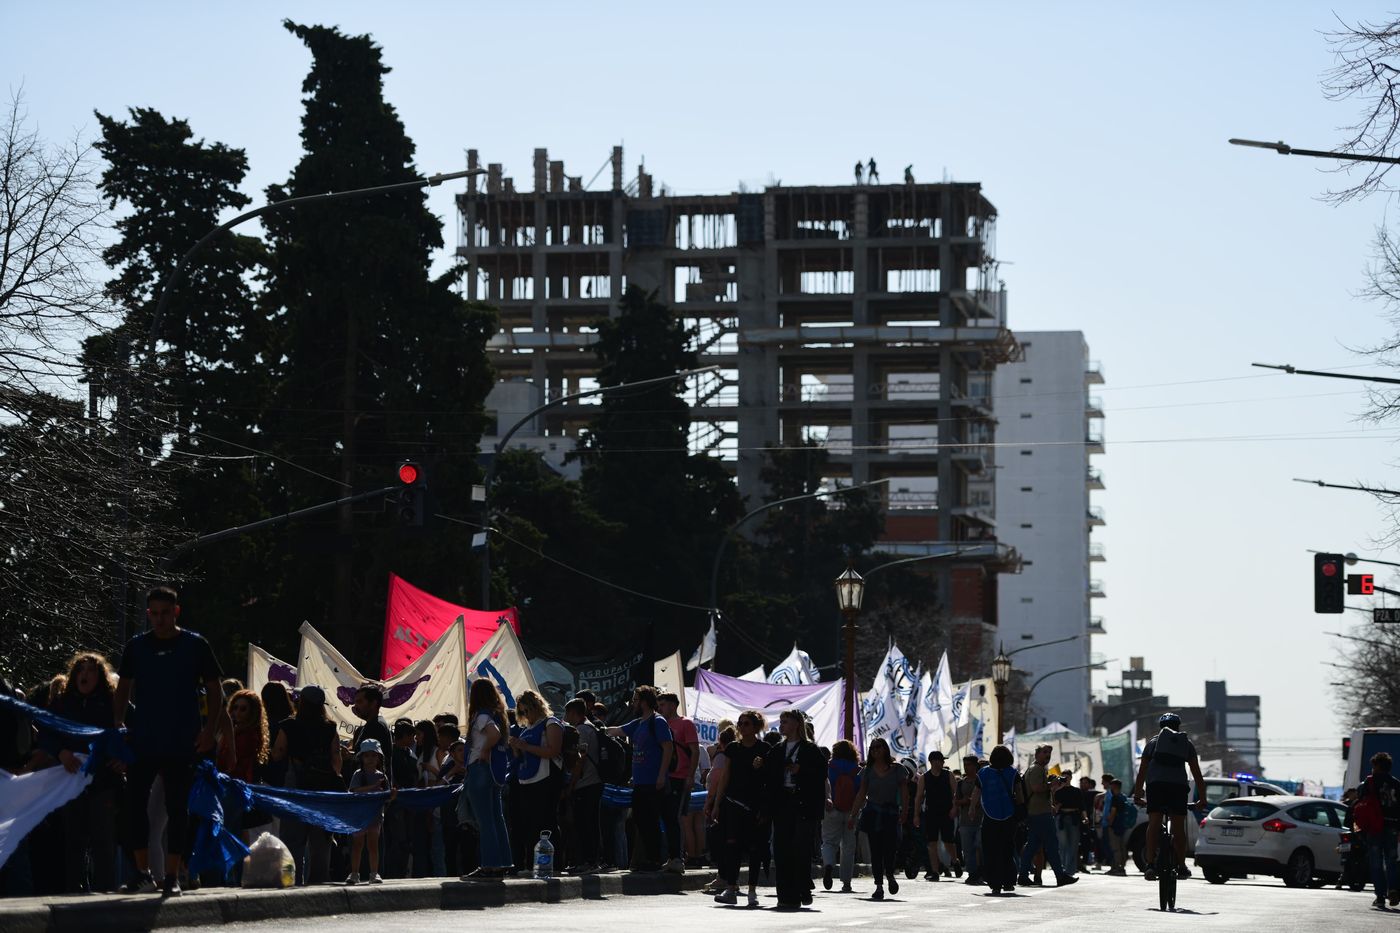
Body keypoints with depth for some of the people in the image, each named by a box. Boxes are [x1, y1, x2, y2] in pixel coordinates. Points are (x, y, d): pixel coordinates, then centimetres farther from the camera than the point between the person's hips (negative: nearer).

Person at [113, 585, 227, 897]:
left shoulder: (195, 646, 0)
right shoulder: (136, 646, 6)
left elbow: (215, 689, 4)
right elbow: (123, 689, 13)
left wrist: (209, 729, -7)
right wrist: (117, 725, 1)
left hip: (182, 743, -2)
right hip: (142, 741, 2)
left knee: (177, 808, 1)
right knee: (134, 803, -1)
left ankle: (172, 876, 6)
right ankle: (143, 872, 9)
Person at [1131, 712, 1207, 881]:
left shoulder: (1153, 742, 22)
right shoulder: (1186, 743, 22)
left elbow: (1142, 772, 20)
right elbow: (1197, 773, 20)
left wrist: (1137, 794, 25)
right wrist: (1202, 798, 22)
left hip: (1155, 784, 0)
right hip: (1178, 785, 0)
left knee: (1154, 824, -6)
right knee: (1178, 827, 6)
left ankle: (1151, 864, -19)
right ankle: (1181, 867, 10)